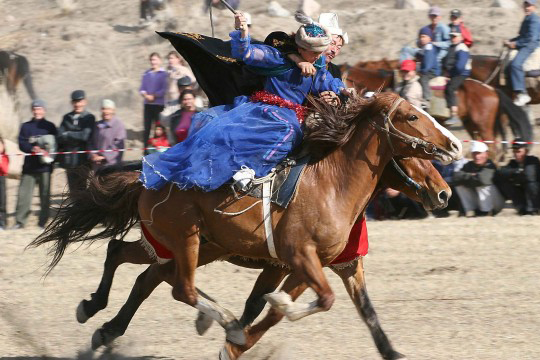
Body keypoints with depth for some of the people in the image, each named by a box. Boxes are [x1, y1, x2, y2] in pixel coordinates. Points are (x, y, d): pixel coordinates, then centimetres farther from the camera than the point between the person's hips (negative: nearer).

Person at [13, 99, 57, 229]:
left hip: (45, 165, -1)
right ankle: (20, 221, -2)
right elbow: (21, 144, 2)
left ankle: (43, 221, 6)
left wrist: (47, 151, -15)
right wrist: (33, 149, -17)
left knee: (45, 194, -1)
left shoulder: (49, 126, 9)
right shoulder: (26, 126, 12)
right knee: (24, 194, -5)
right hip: (29, 165, 1)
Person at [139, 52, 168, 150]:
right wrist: (145, 94, -11)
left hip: (159, 104, -4)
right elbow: (142, 88, 8)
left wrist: (154, 96, -13)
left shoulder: (163, 74, -2)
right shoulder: (147, 74, 12)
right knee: (147, 127, 4)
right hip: (148, 104, 4)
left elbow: (164, 89, -9)